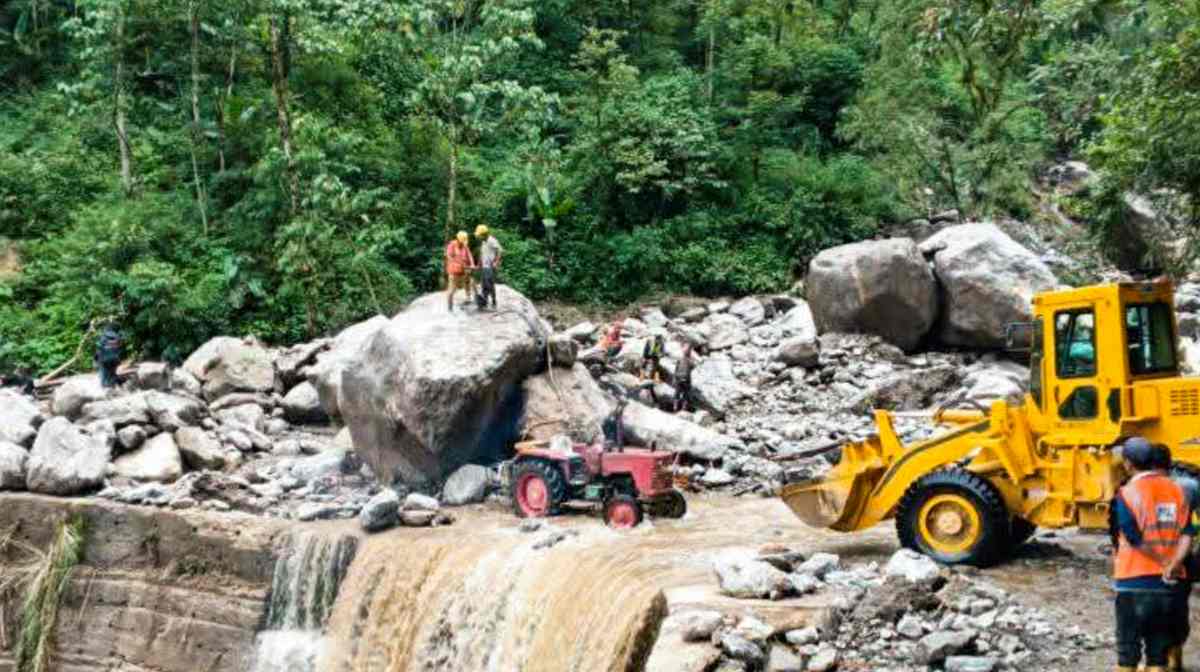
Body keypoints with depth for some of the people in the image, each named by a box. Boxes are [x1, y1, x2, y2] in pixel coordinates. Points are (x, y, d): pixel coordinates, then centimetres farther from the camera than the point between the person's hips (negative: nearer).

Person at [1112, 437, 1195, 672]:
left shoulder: (1128, 493, -11)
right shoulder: (1177, 490, 4)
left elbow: (1136, 541, -17)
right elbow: (1186, 536, -5)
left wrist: (1165, 564, -6)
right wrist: (1172, 568, -13)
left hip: (1134, 583, -4)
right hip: (1166, 585, 4)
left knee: (1128, 652, 8)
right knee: (1158, 652, 12)